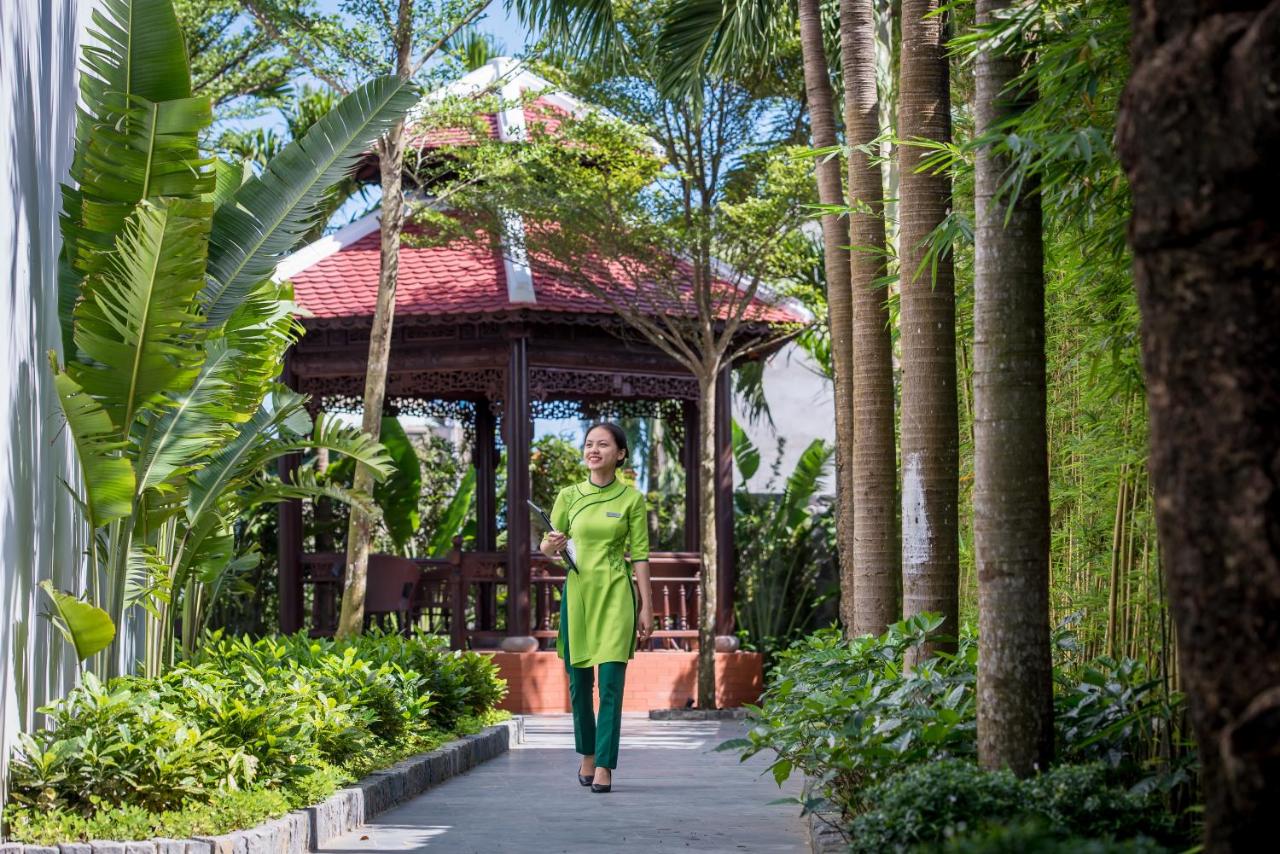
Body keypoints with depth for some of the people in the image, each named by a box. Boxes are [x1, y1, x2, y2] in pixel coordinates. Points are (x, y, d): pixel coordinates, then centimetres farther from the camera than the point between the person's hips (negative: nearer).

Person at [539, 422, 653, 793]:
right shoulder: (568, 496, 6)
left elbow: (639, 554, 1)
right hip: (577, 591, 2)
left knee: (611, 682, -9)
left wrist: (647, 606, -2)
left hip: (616, 593, -2)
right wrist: (551, 546, -13)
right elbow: (547, 545, 11)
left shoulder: (631, 498, 1)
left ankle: (604, 765, -6)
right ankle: (588, 753, 27)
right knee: (579, 681, 8)